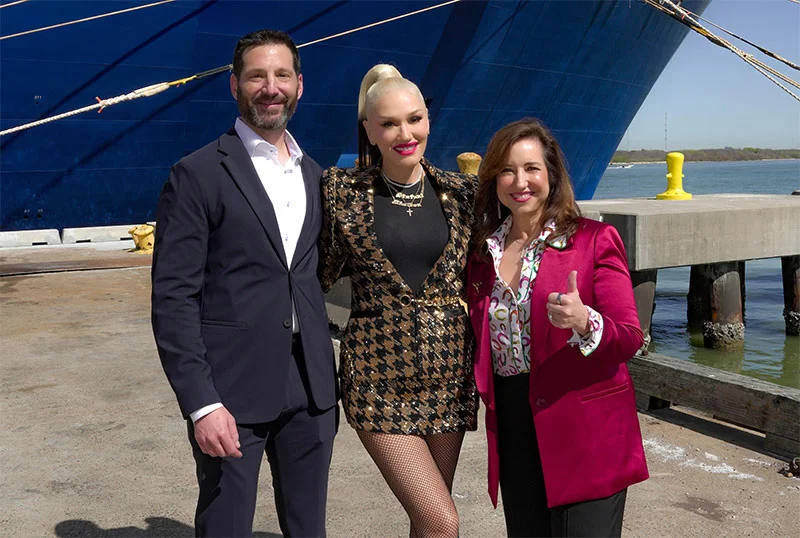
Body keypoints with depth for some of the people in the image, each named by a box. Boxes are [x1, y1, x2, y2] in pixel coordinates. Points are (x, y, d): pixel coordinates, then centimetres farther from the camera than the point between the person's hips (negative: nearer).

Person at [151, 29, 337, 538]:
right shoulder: (199, 174, -7)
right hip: (232, 389, -5)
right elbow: (173, 297, -11)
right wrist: (200, 402, -17)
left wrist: (326, 375, 10)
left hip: (311, 386, 5)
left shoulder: (313, 173, 12)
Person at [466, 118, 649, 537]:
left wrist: (584, 322, -29)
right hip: (513, 428, 5)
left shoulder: (595, 240, -6)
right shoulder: (484, 250, 8)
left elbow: (630, 340, -10)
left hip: (584, 430, -4)